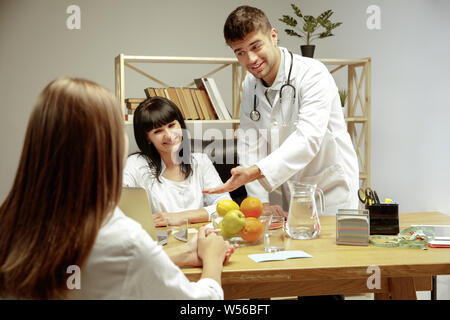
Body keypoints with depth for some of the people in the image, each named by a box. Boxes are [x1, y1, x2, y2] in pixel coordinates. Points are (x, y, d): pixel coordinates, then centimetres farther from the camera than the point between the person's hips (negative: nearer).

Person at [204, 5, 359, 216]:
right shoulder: (249, 86, 1)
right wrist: (261, 201, -11)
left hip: (330, 189, -5)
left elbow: (308, 139, -32)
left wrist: (255, 172, -44)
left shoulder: (313, 74, -19)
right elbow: (250, 144, -1)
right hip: (291, 195, 5)